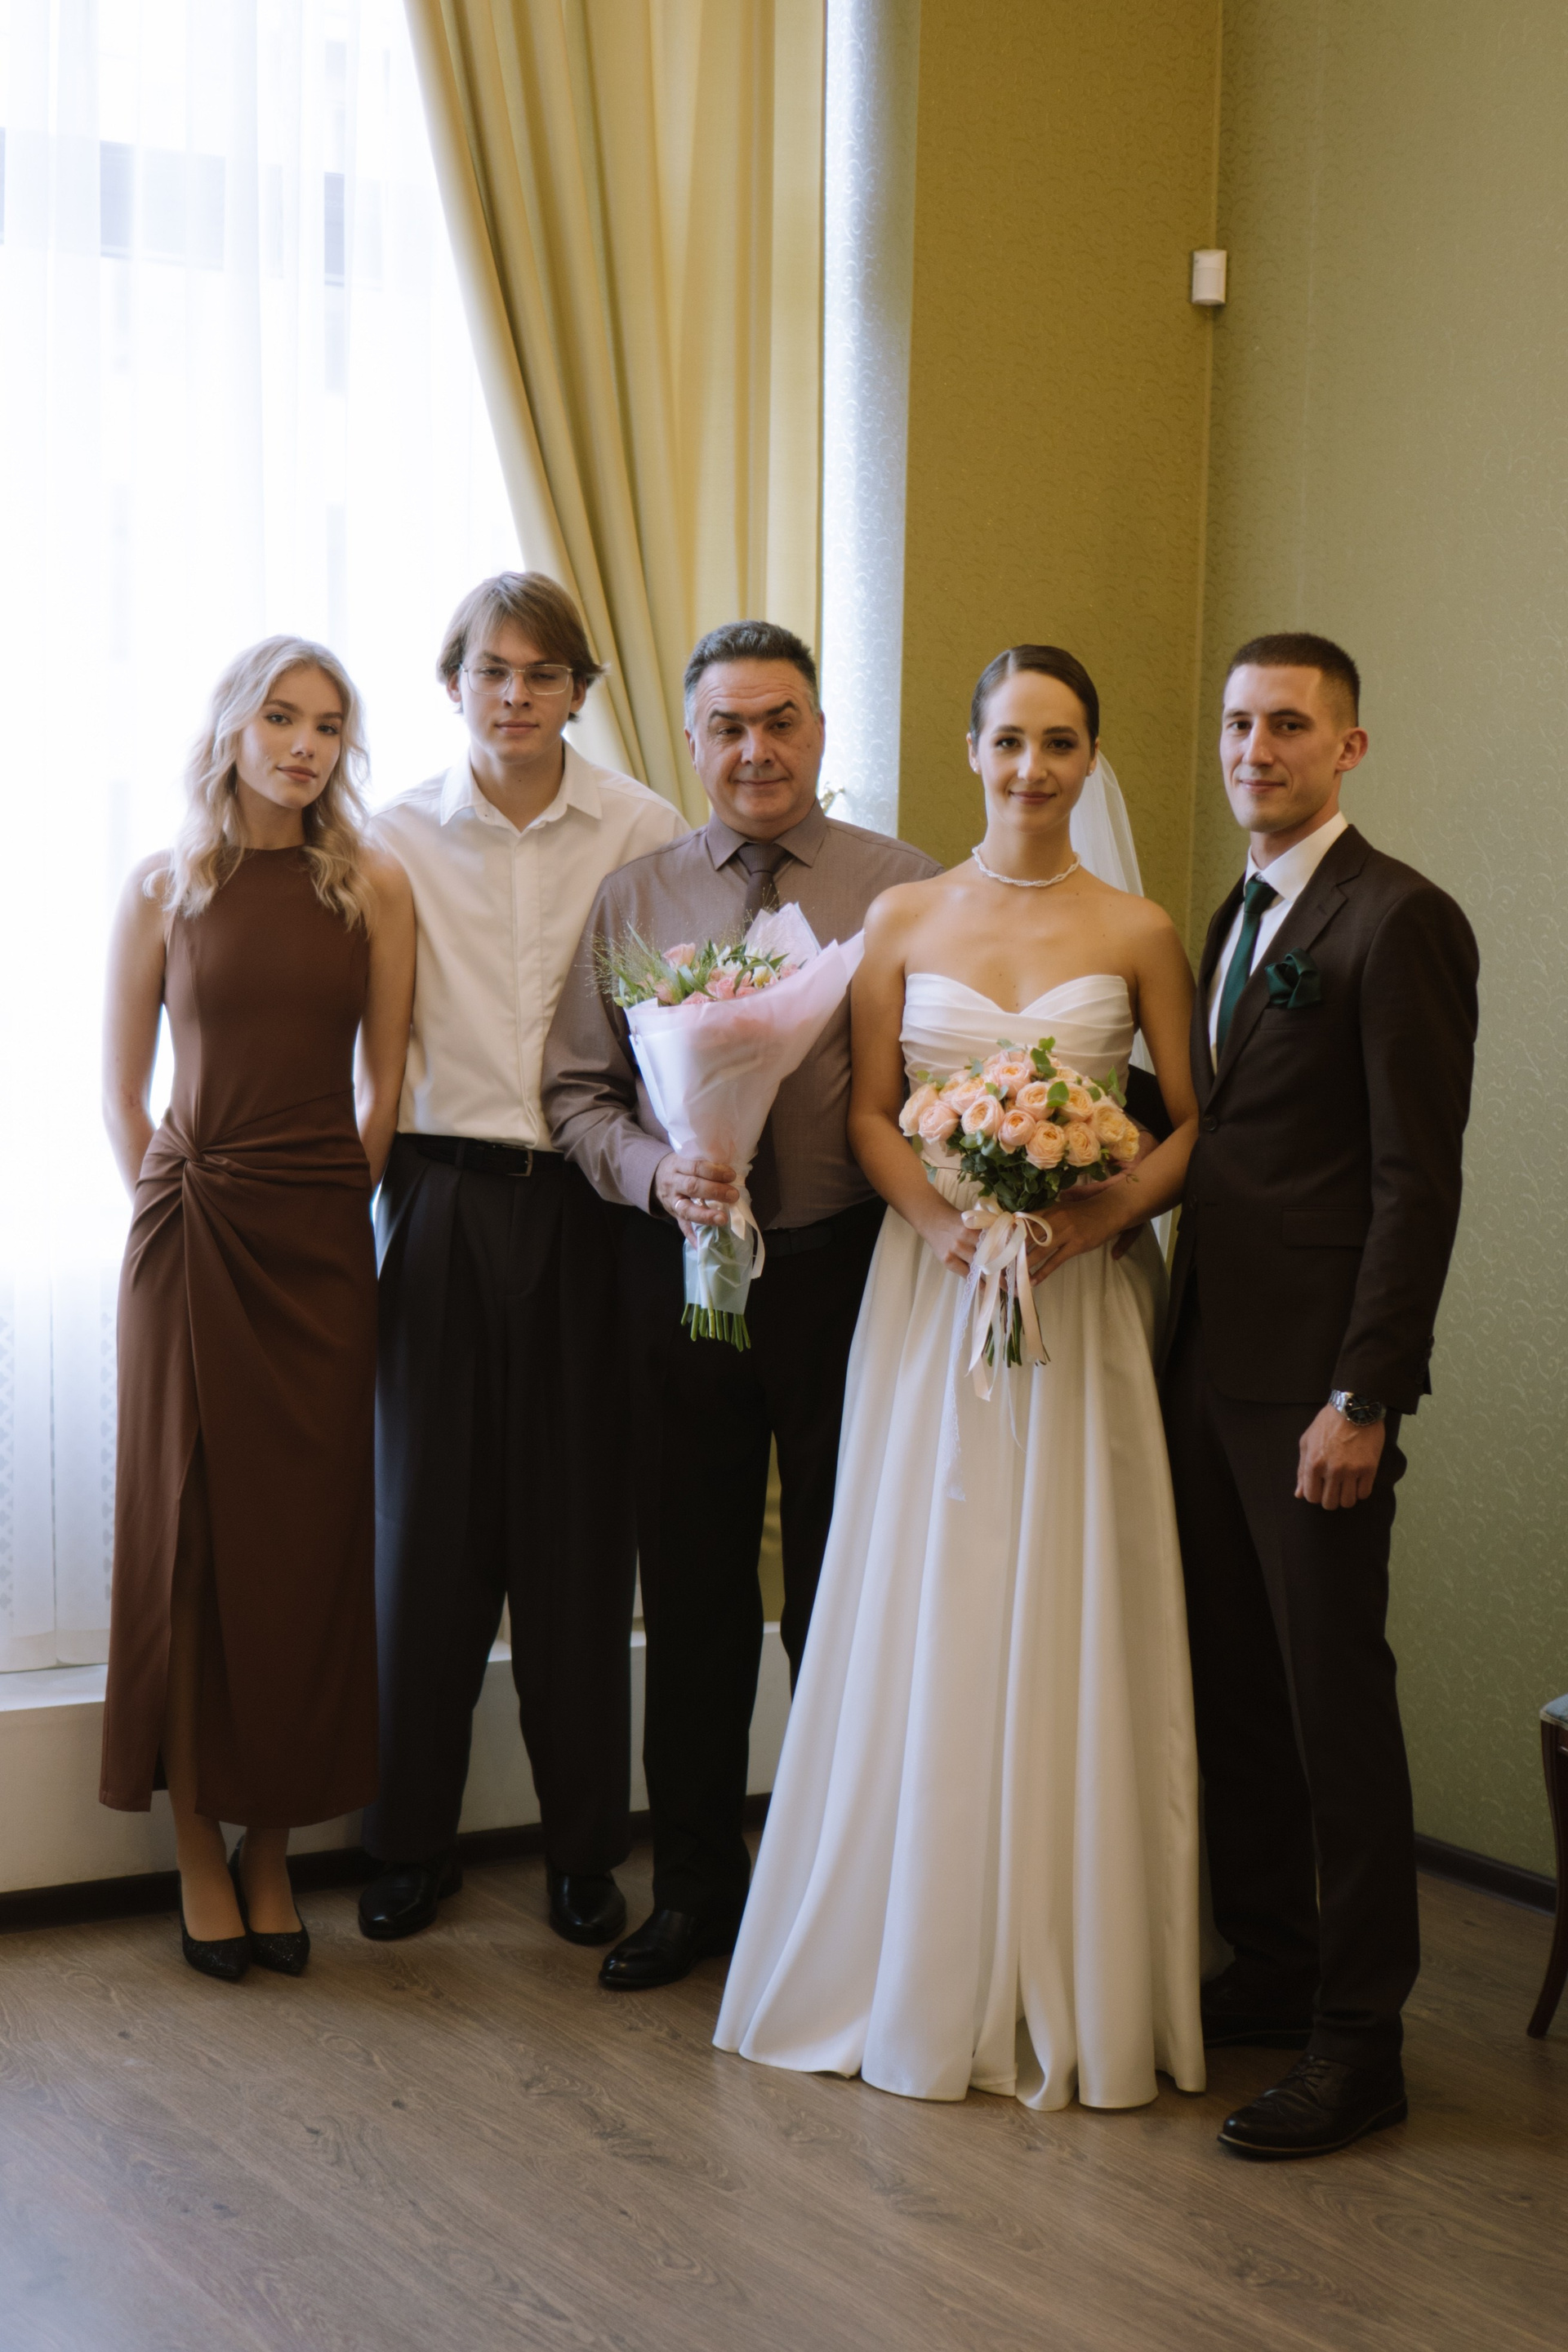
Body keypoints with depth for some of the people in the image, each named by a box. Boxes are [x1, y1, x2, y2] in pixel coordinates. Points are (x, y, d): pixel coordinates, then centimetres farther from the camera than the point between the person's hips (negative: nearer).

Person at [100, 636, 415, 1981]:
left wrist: (328, 1209, 2)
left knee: (311, 1540, 4)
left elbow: (385, 1081, 7)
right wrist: (180, 1211, 1)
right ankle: (200, 1856, 11)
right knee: (191, 1532, 2)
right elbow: (123, 1096, 7)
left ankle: (273, 1852, 15)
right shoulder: (165, 888, 2)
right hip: (193, 1243, -1)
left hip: (324, 1247, 1)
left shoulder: (374, 887, 4)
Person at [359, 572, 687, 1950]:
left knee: (582, 1519, 4)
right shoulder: (401, 837, 3)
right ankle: (412, 1839, 18)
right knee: (428, 1513, 4)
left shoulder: (640, 831, 1)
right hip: (442, 1199, 0)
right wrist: (370, 1155, -5)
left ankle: (585, 1846, 18)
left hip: (586, 1203, 0)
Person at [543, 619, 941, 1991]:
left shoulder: (905, 891, 1)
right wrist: (657, 1172, -12)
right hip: (680, 1271, 2)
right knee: (693, 1594, 9)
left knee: (843, 1593, 5)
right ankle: (697, 1888, 22)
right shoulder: (632, 900, 9)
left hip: (848, 1268, -2)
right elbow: (579, 1092, 7)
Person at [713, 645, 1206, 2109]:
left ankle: (1071, 1981, 11)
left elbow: (1195, 1120, 3)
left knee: (1068, 1626, 0)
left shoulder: (1136, 934, 3)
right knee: (919, 1619, 2)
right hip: (932, 1288, 1)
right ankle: (919, 1973, 13)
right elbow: (867, 1113, 6)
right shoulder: (902, 922, 6)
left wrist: (1099, 1218, -13)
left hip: (1079, 1300, -1)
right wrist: (937, 1220, -12)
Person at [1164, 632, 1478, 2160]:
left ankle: (1358, 2037, 8)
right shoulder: (1234, 919, 16)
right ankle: (1269, 1967, 25)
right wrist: (1182, 1334, 11)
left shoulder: (1398, 921, -11)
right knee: (1229, 1687, 12)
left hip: (1315, 1382, -8)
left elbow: (1417, 1180, -15)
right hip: (1210, 1366, 8)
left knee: (1332, 1697, -1)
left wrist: (1362, 1397, -18)